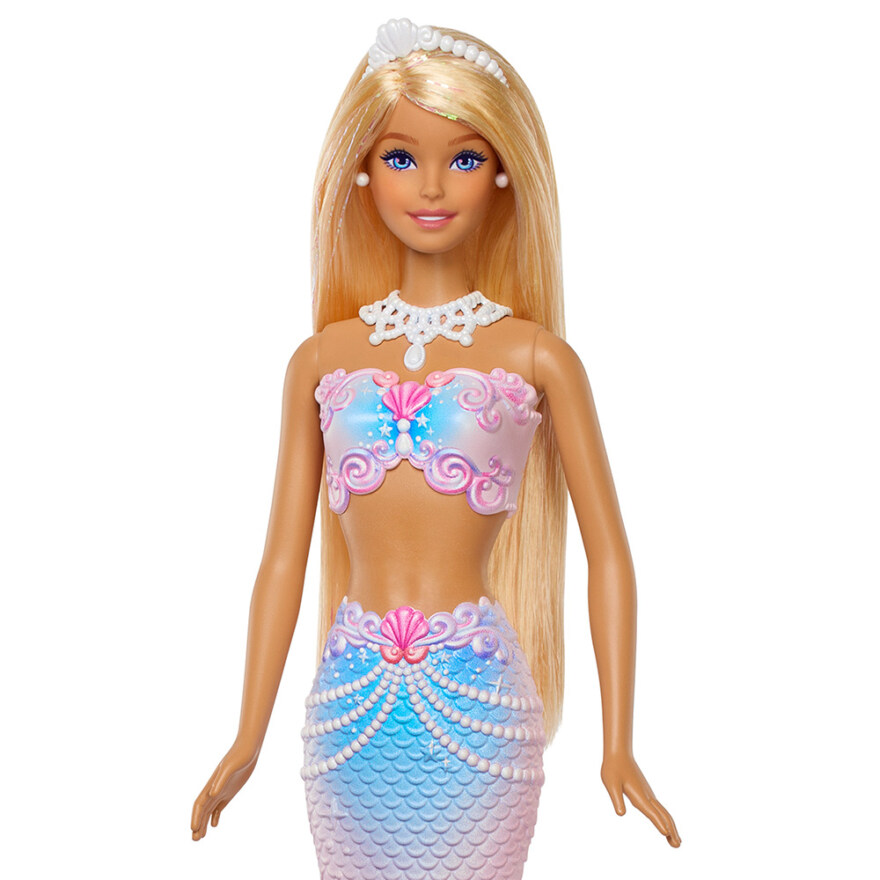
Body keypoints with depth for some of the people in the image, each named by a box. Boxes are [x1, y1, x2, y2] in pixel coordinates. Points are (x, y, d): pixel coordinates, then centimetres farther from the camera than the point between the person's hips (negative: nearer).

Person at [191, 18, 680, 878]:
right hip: (349, 702, 2)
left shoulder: (536, 357, 0)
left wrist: (618, 744, -2)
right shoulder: (321, 360, 6)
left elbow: (608, 555, 1)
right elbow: (283, 558, 9)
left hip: (475, 707, -2)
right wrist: (248, 738, 8)